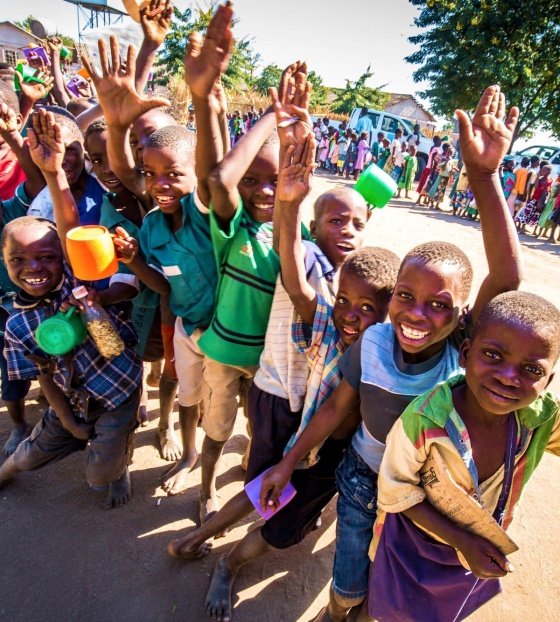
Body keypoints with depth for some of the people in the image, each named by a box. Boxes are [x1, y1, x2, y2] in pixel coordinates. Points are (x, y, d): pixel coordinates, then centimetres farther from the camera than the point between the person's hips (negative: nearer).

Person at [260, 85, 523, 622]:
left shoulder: (464, 348, -27)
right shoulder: (371, 344, -24)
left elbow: (507, 278, -43)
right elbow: (336, 408, -10)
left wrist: (484, 175, -49)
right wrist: (288, 462, -4)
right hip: (364, 480, 0)